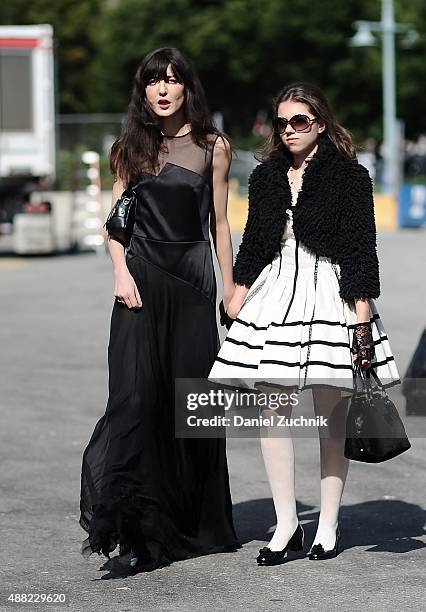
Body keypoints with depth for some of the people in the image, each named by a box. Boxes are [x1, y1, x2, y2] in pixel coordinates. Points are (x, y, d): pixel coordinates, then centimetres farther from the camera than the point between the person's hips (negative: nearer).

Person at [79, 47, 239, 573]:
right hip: (142, 276, 0)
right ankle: (130, 524, -12)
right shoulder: (132, 145, 7)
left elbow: (219, 222, 8)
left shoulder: (212, 146, 5)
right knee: (137, 394, -10)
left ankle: (195, 523, 14)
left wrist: (231, 289, 6)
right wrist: (120, 271, -8)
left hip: (193, 277, 0)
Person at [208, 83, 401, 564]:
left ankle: (328, 525, 12)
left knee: (332, 416, 2)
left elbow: (361, 249, -6)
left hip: (330, 295, -4)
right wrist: (237, 298, 14)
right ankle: (286, 524, 5)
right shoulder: (266, 177, 12)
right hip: (275, 295, 4)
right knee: (273, 410, -1)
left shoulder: (349, 176, -3)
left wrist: (362, 315, -10)